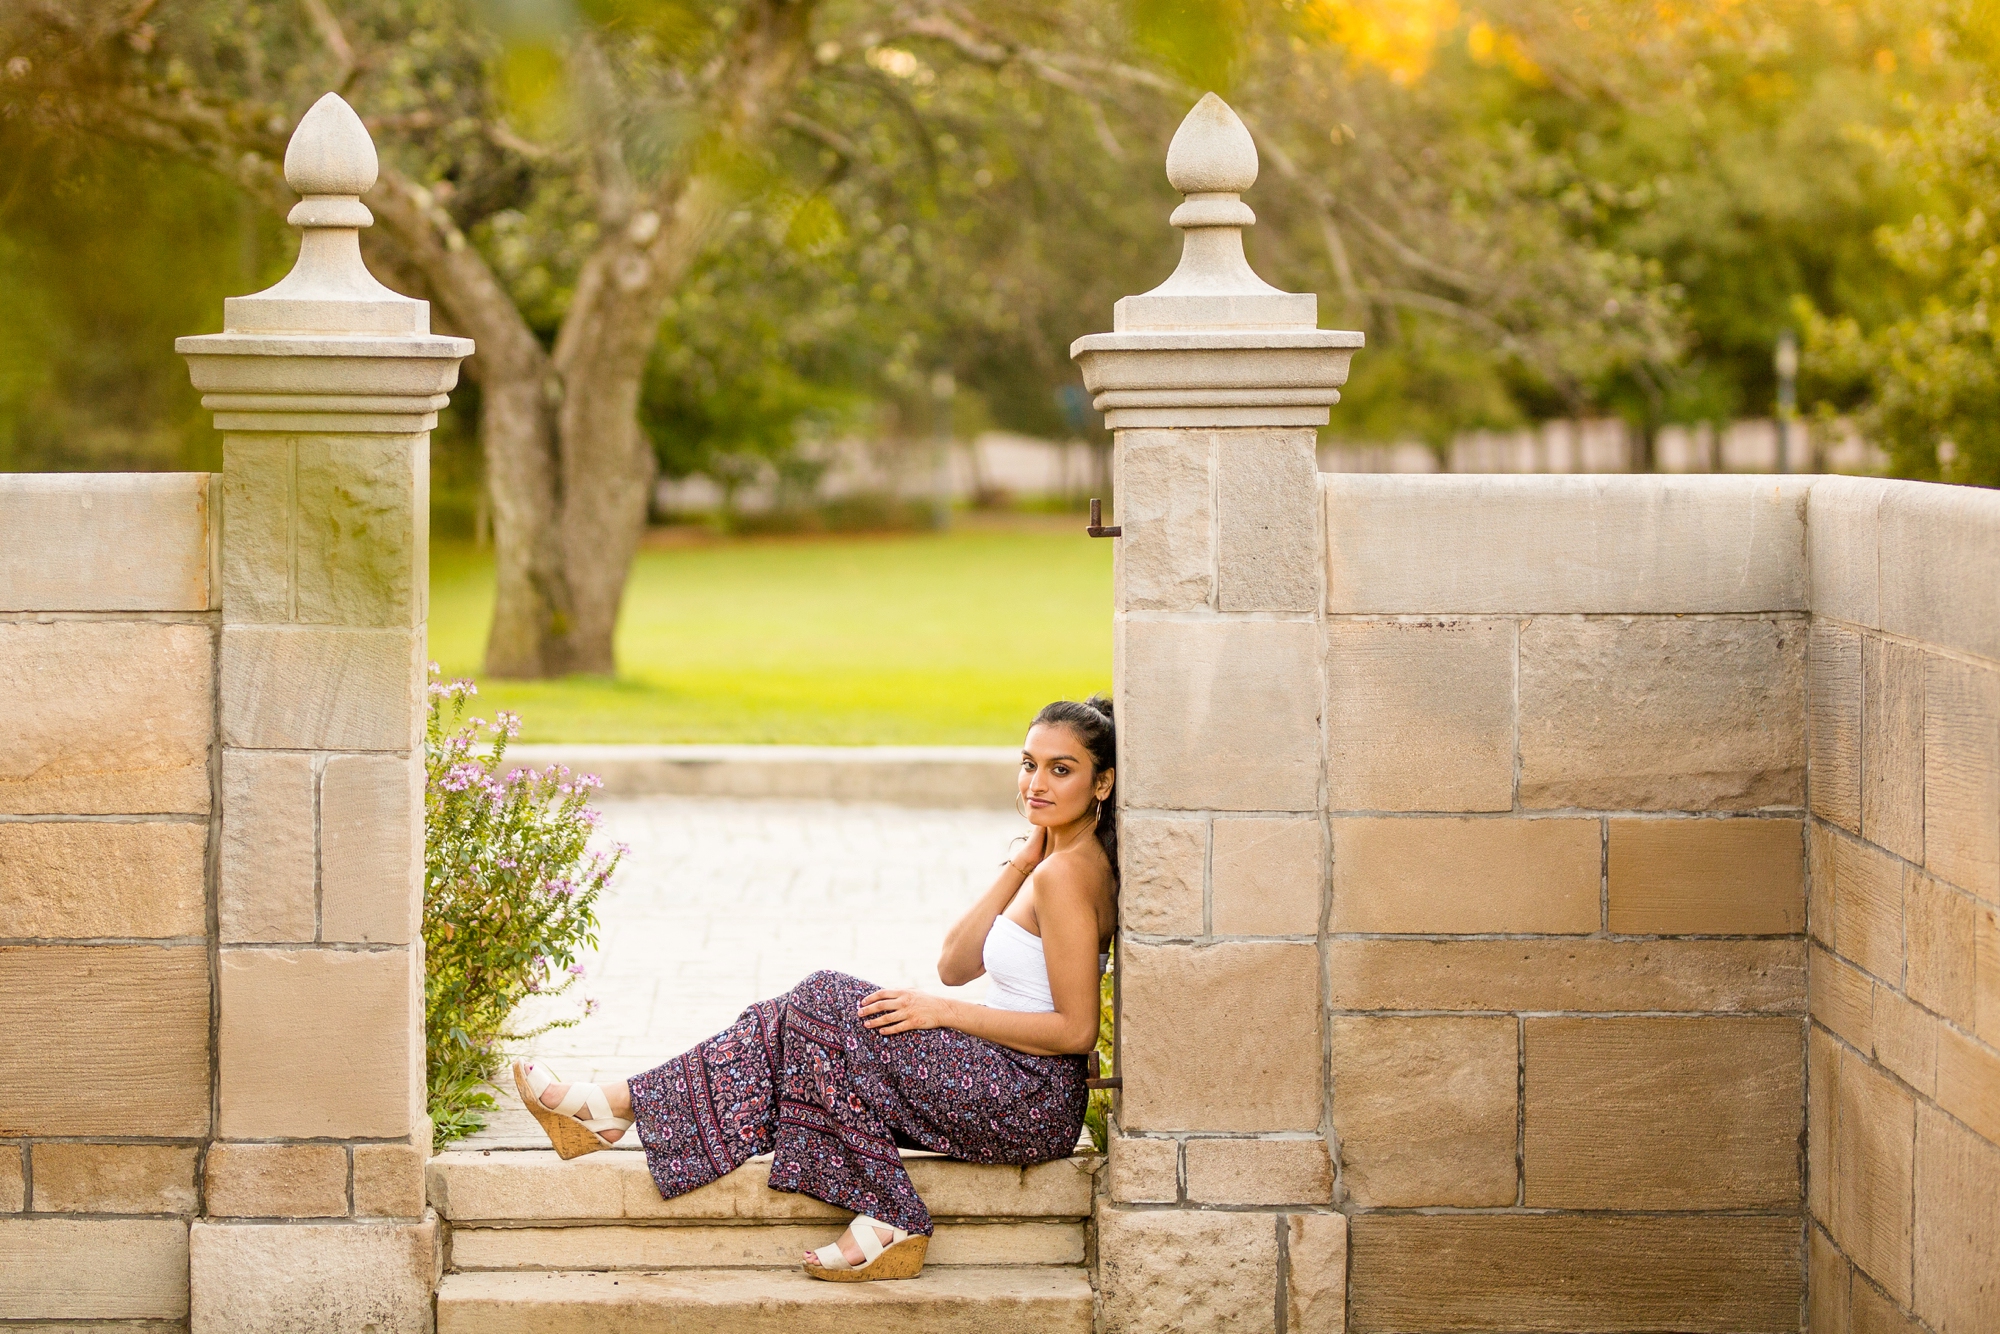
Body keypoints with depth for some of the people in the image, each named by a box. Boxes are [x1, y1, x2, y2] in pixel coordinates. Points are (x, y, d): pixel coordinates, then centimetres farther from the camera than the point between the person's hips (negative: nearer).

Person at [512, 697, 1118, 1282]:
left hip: (1030, 1102, -9)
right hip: (1020, 1096, 9)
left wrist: (944, 1012, -15)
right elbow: (954, 965, 13)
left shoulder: (1065, 874, -15)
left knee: (823, 1011, -13)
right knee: (814, 1015, 4)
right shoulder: (1058, 860, 15)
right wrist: (1019, 865, 6)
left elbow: (1077, 1030, -20)